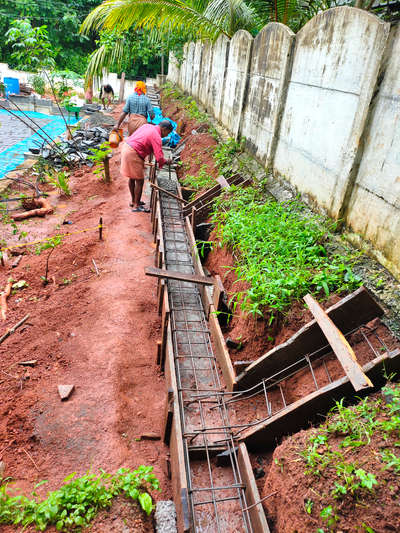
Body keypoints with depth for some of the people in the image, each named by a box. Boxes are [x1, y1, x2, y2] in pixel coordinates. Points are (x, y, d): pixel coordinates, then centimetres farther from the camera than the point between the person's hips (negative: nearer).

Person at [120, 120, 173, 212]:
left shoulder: (147, 126, 12)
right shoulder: (157, 137, -13)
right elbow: (159, 158, -20)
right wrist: (166, 161, 1)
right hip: (133, 154, -9)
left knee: (132, 178, 20)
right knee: (139, 180, 1)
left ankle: (133, 201, 33)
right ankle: (136, 206, 8)